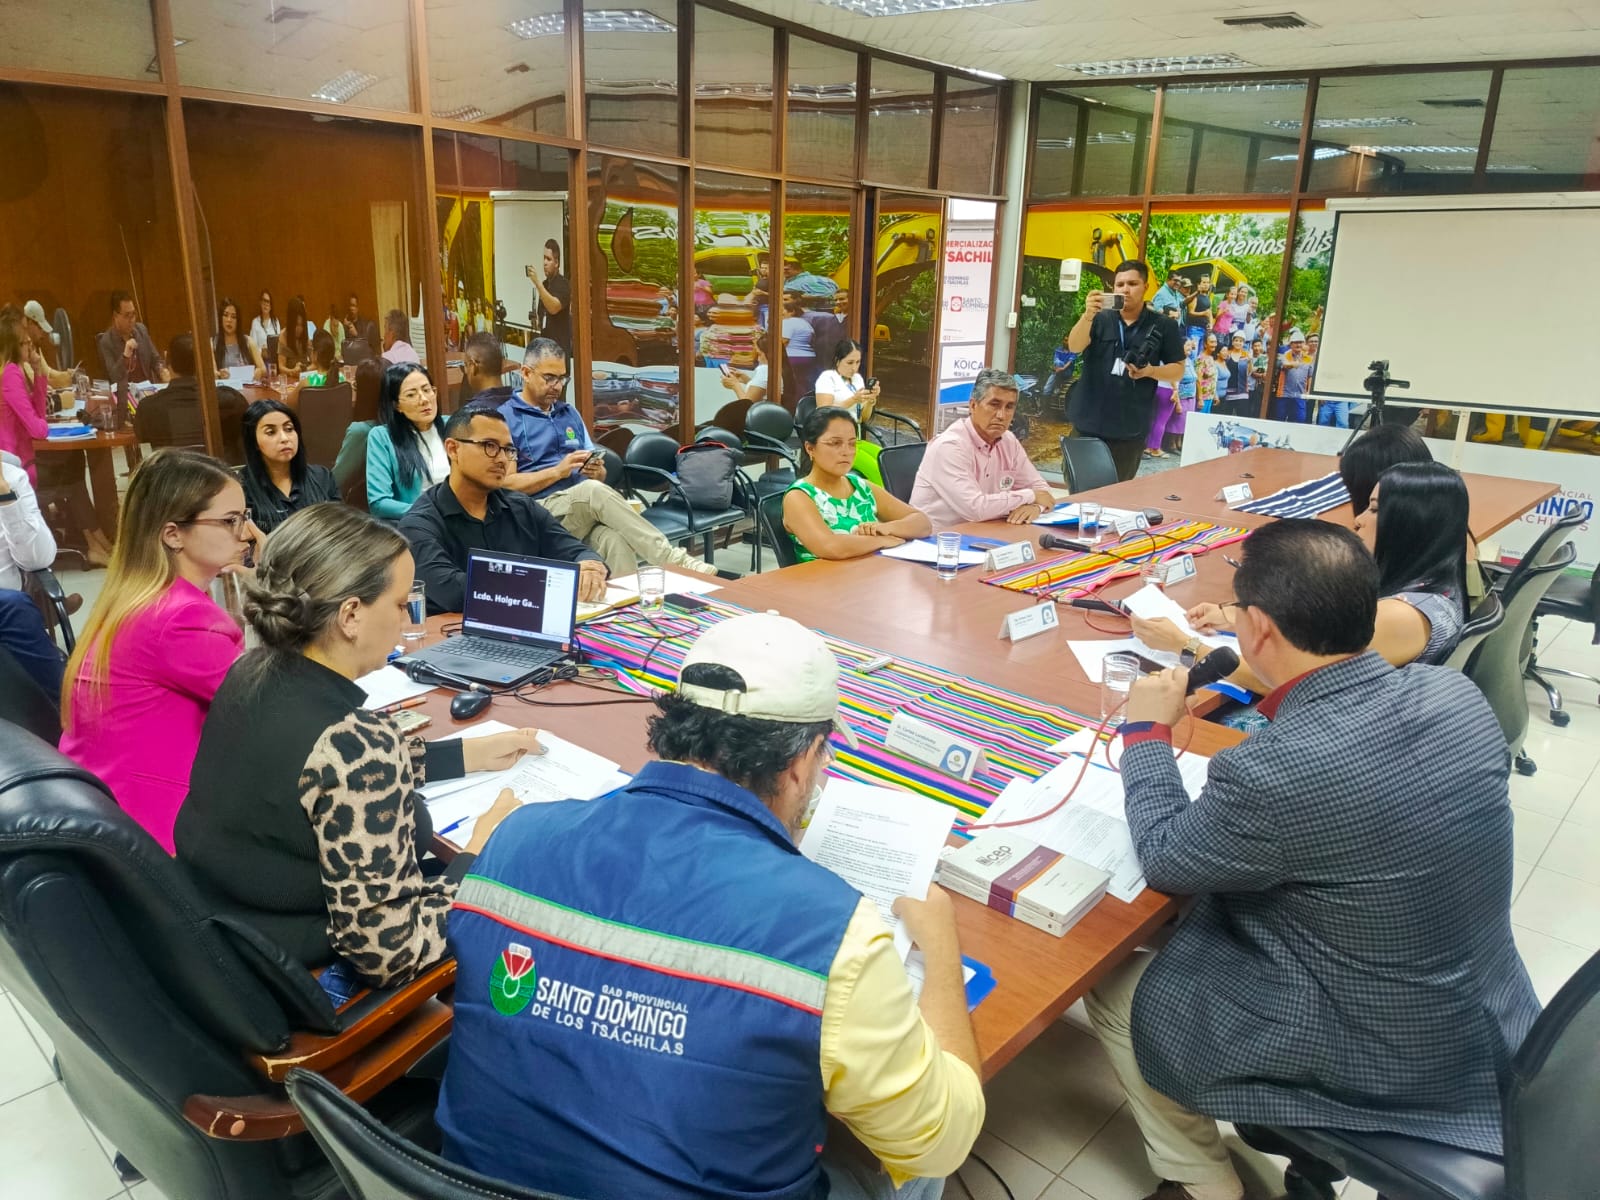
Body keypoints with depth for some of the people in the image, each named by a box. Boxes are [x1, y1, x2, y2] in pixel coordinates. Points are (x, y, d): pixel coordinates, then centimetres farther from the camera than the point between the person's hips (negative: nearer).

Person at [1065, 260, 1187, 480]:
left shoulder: (1162, 326, 2)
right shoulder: (1100, 319, 1)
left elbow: (1178, 370, 7)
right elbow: (1074, 346, -15)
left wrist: (1150, 371, -14)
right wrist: (1088, 315, -33)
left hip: (1131, 427, 0)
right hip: (1089, 422, 0)